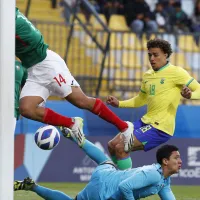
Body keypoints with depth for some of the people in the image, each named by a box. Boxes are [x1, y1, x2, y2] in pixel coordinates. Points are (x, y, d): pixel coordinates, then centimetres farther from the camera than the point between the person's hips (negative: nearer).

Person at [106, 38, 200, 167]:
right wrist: (119, 103, 14)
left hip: (160, 127, -8)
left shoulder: (176, 72, -10)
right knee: (112, 145, 8)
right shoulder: (148, 75, 12)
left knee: (120, 148, -18)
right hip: (145, 122, 8)